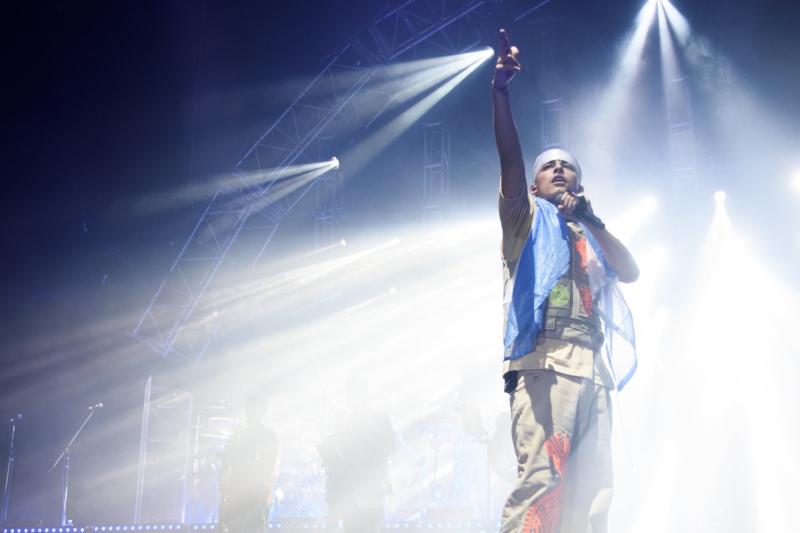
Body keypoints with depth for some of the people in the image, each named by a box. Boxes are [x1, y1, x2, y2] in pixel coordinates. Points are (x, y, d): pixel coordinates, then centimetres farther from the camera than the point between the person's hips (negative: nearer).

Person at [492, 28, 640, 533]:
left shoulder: (590, 238, 31)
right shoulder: (527, 218, 18)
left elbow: (632, 272, 13)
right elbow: (510, 157, 2)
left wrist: (592, 221, 8)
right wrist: (501, 90, -10)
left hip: (593, 369, 5)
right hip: (545, 361, -5)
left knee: (592, 492, -4)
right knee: (541, 477, -20)